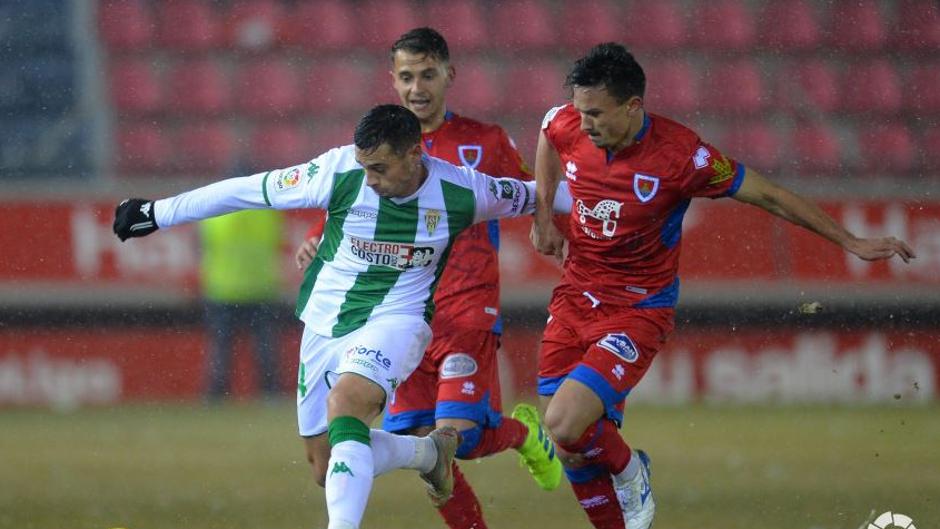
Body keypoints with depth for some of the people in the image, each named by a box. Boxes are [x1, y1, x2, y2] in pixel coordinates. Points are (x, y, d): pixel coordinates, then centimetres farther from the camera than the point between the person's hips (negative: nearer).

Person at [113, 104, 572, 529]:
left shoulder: (459, 192, -13)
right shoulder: (340, 172, -15)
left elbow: (525, 196, 7)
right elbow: (250, 190, -8)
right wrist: (158, 213, -4)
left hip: (393, 322, -3)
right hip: (324, 327, 4)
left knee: (345, 407, -34)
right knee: (328, 469, 7)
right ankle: (430, 451, 31)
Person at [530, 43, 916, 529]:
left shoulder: (679, 154, -21)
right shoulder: (566, 127, -8)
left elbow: (768, 196, -10)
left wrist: (851, 242, -6)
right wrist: (542, 216, 14)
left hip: (637, 310, -5)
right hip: (574, 298, 5)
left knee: (566, 424, -22)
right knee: (567, 448, 2)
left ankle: (629, 473, 11)